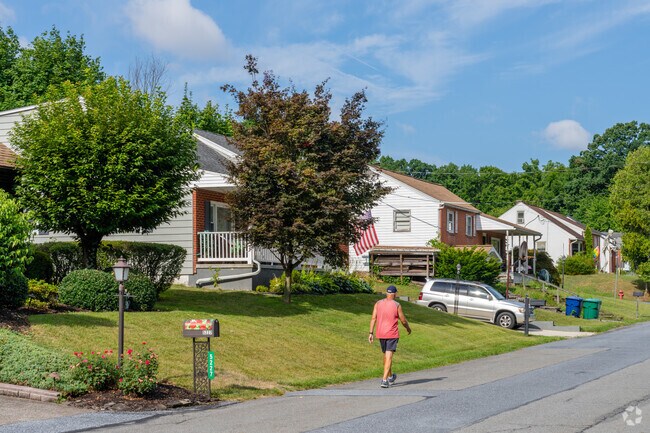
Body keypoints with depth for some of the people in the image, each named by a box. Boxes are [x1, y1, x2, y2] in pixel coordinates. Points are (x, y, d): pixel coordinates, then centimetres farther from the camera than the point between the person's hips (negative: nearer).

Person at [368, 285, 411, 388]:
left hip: (381, 334, 4)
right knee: (389, 357, -6)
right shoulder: (397, 305, -7)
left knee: (386, 355, 20)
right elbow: (403, 321, -2)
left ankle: (390, 377, 36)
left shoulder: (378, 303, 2)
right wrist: (408, 328, 17)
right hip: (392, 334, -4)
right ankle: (384, 380, -16)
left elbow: (373, 318, -3)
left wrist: (371, 333, -2)